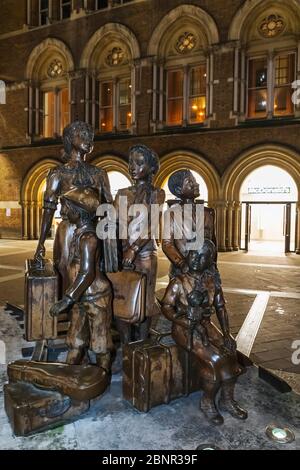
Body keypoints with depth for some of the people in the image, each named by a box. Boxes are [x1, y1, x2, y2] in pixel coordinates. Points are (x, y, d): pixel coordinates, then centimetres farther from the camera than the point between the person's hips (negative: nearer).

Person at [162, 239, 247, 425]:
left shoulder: (212, 280, 3)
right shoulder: (179, 281, -11)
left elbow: (220, 307, 8)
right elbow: (167, 307, -11)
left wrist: (226, 332, -2)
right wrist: (187, 322, -24)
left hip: (206, 325, 5)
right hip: (185, 328, -5)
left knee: (230, 353, -16)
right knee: (214, 359, -22)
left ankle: (227, 400, 6)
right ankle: (207, 402, 3)